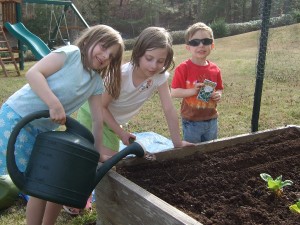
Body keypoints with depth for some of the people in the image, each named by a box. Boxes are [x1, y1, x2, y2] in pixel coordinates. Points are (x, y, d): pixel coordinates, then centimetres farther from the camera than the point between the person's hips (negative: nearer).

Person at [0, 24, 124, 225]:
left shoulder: (97, 82, 7)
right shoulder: (71, 53, -13)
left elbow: (98, 119, 8)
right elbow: (33, 73, -23)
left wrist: (99, 150, 5)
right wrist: (55, 105, -33)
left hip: (44, 129, 7)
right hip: (17, 118, -7)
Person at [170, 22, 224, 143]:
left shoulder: (215, 69, 0)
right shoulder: (183, 68, -13)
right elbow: (173, 93, -14)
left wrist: (218, 95, -9)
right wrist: (192, 91, -26)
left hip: (211, 120, 5)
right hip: (191, 122, -4)